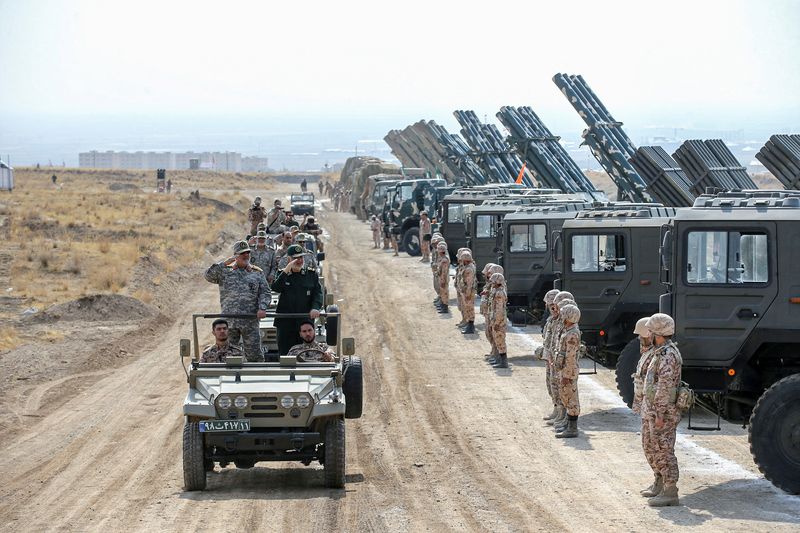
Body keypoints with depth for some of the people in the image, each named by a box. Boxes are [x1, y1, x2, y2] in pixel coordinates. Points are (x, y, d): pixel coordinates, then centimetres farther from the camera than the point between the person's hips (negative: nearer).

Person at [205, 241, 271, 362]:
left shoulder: (257, 273, 11)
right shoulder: (225, 271, 8)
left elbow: (265, 293, 6)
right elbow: (209, 276, -7)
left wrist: (262, 307, -12)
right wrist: (224, 263, -15)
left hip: (250, 321, 0)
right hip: (229, 320, 0)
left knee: (254, 354, -1)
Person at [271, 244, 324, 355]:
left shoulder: (312, 274, 9)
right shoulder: (282, 274, 7)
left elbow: (318, 293, 3)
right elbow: (275, 288, -12)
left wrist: (315, 308, -17)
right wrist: (287, 270, -18)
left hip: (306, 320, 1)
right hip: (285, 322, -1)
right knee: (284, 353, 1)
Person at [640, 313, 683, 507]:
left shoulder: (667, 354, -19)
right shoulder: (661, 352, 14)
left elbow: (665, 386, -24)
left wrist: (660, 413, -24)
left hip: (663, 412, -11)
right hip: (654, 411, 11)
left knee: (663, 451, -7)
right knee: (651, 448, 20)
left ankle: (670, 493, -3)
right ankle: (660, 484, 32)